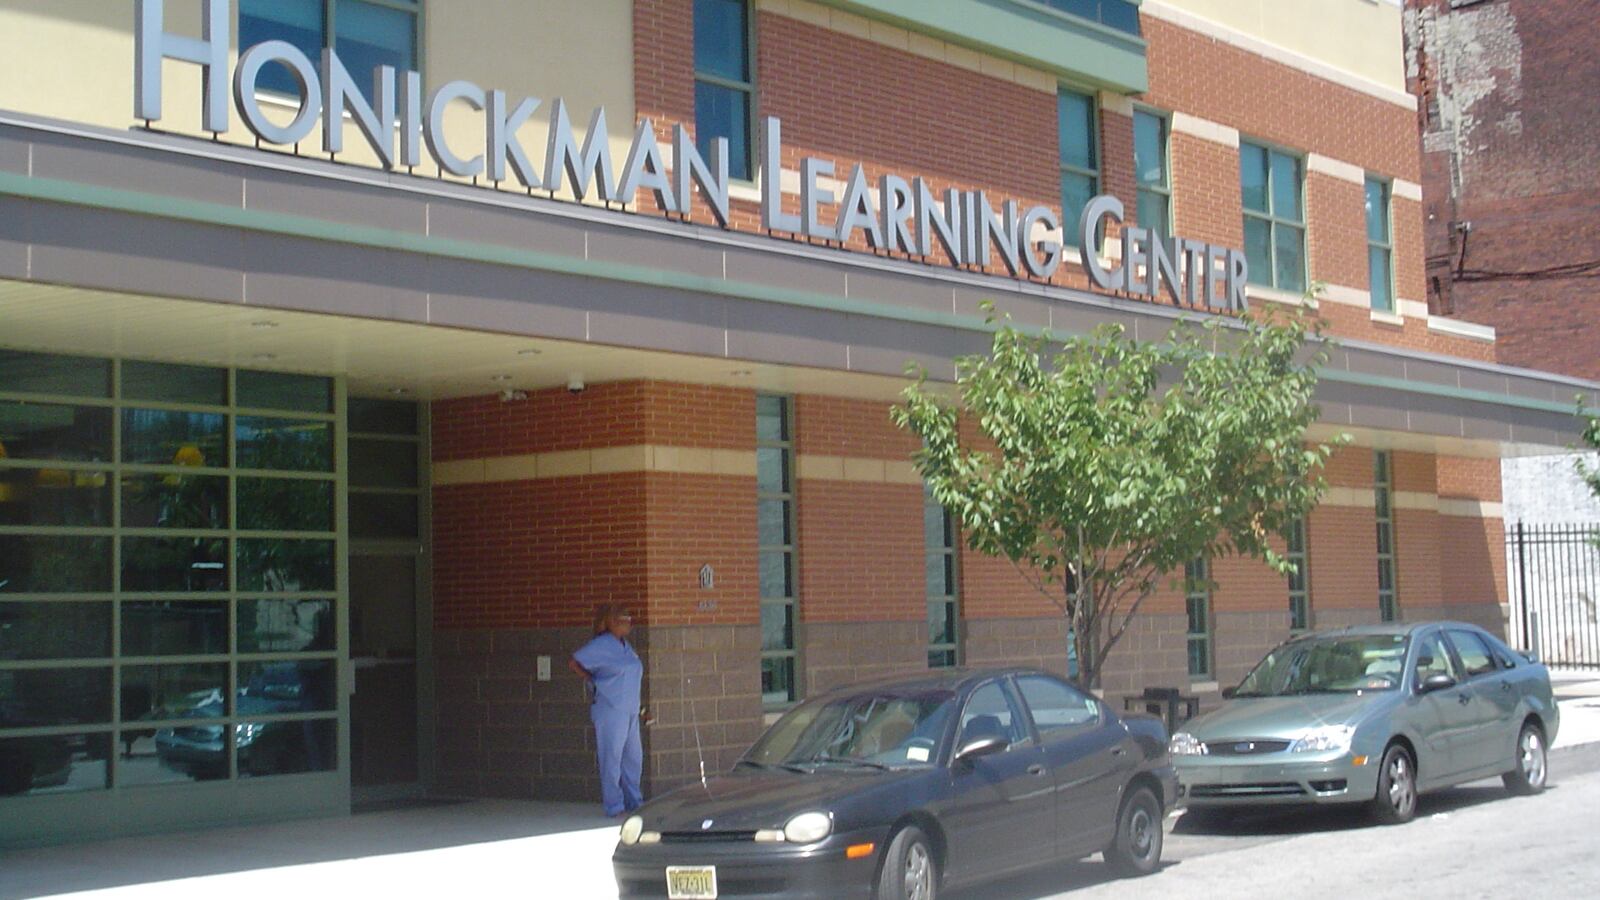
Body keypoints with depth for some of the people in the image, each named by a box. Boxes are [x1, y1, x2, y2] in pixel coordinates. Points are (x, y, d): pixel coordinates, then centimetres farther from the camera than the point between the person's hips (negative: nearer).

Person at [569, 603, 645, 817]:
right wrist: (593, 682, -6)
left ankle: (634, 802, 23)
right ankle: (614, 807, 0)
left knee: (633, 758, 13)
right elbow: (574, 663, -8)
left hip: (629, 711, 9)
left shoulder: (625, 646, 15)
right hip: (610, 711, -9)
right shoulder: (601, 645, -10)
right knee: (612, 759, -4)